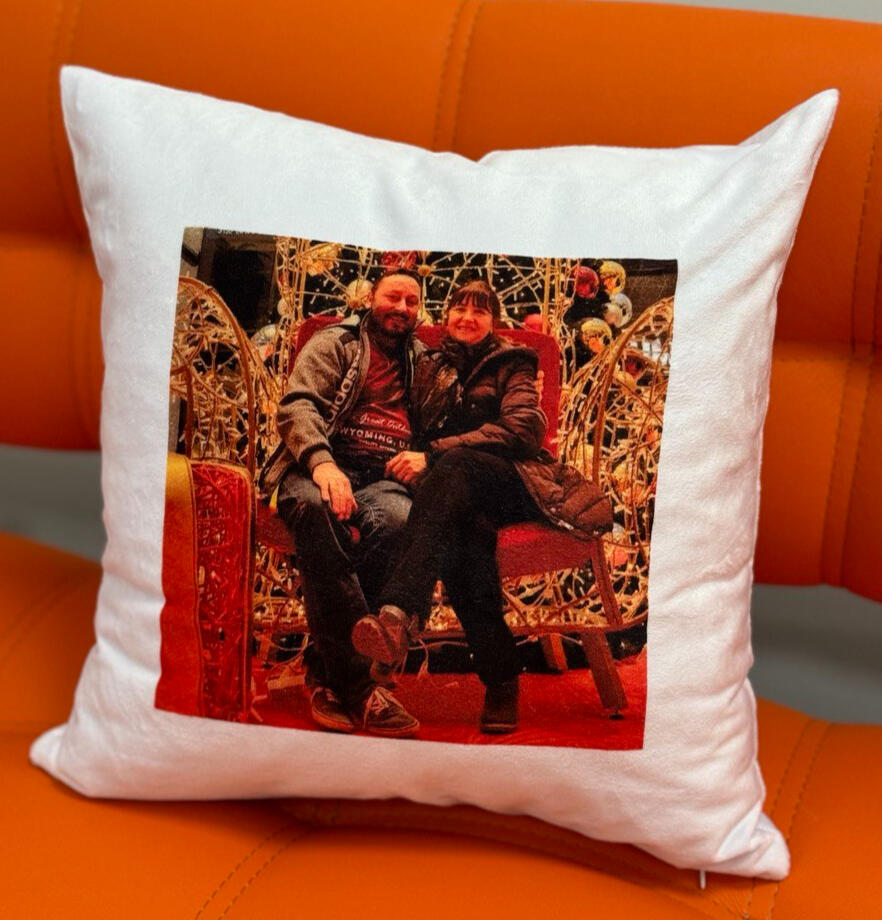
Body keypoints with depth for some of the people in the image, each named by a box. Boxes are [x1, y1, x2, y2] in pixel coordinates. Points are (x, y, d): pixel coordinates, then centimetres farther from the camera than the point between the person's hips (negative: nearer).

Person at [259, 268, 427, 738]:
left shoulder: (423, 361, 28)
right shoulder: (336, 343, 17)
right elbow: (295, 404, 0)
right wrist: (321, 462, -20)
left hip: (384, 479, 2)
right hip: (321, 468, -2)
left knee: (398, 518, -37)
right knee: (316, 510, -40)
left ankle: (325, 669, -33)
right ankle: (356, 685, -39)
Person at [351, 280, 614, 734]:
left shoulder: (511, 365, 16)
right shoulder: (429, 367, 28)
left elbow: (521, 428, -4)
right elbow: (415, 434, 24)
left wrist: (433, 455, -16)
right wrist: (409, 461, -4)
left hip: (509, 483, -2)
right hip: (455, 492, 2)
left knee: (454, 466, -39)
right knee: (458, 532, -38)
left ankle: (399, 614, -58)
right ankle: (501, 675, -39)